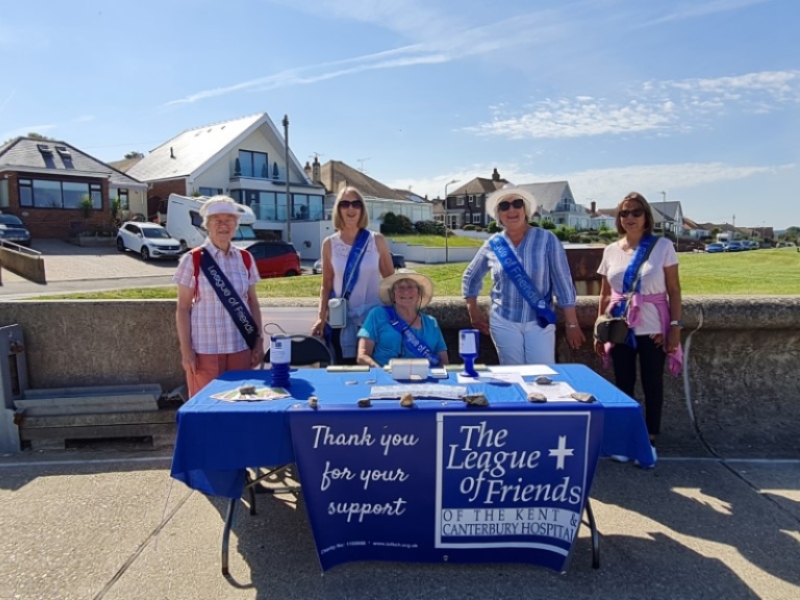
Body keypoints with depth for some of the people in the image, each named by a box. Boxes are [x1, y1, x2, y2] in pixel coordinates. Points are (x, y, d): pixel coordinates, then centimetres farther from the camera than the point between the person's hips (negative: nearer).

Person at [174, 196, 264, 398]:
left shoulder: (245, 259, 6)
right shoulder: (192, 260, -4)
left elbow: (253, 302, 9)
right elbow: (183, 309, -3)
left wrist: (258, 341, 4)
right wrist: (186, 350, -8)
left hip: (241, 348, 3)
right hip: (205, 349, -3)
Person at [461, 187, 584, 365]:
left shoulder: (546, 239, -6)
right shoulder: (492, 245, 0)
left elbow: (563, 282, -5)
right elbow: (470, 277, 13)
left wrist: (572, 324, -6)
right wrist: (473, 313, 11)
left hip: (540, 322, -1)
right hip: (503, 323, 2)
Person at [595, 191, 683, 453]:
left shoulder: (662, 246, -4)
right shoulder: (611, 251, 5)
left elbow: (674, 290, -3)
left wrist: (675, 326, -10)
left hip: (653, 329, -2)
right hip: (620, 329, 3)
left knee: (652, 385, 7)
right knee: (623, 384, 9)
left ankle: (650, 440, 22)